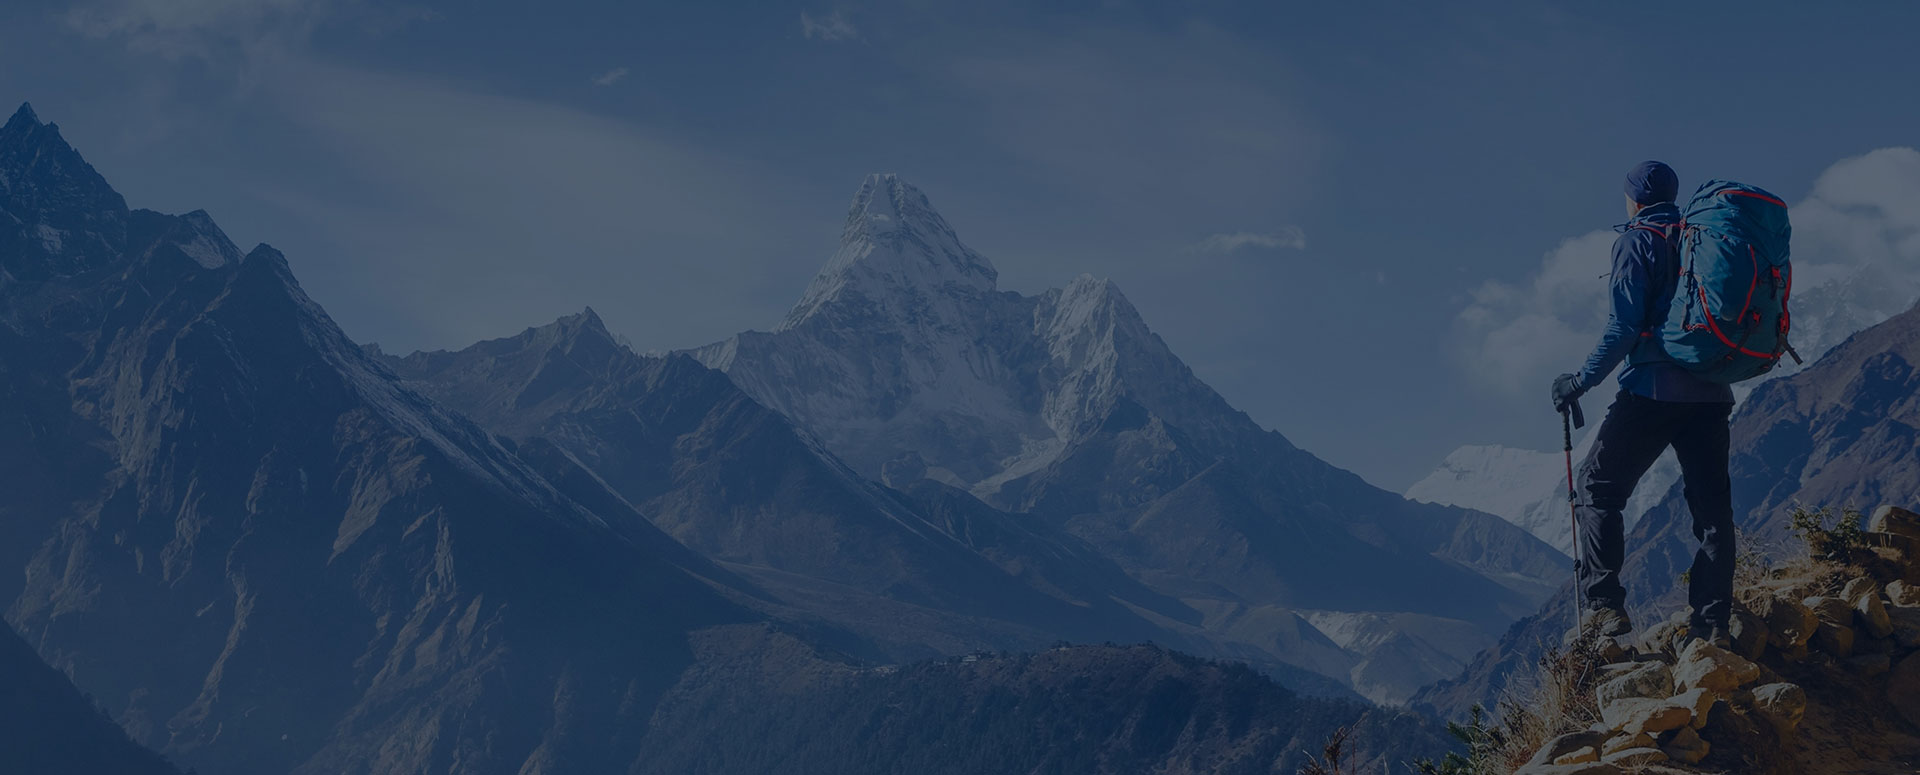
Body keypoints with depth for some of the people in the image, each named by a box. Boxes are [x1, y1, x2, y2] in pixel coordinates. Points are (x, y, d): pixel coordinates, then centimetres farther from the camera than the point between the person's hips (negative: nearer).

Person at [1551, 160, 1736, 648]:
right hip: (1711, 392, 6)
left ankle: (1603, 605, -8)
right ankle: (1712, 623, 2)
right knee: (1711, 504, 7)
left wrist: (1582, 380, -7)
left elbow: (1626, 324, -12)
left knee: (1598, 489, 2)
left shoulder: (1637, 241, -3)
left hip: (1654, 388, -6)